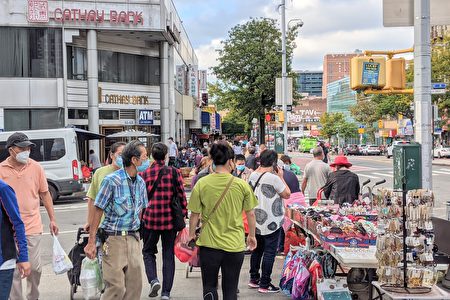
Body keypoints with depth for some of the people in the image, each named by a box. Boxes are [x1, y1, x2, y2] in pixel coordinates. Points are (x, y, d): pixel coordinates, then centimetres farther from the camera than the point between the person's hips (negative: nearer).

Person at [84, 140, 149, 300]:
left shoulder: (141, 182, 7)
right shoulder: (112, 180, -12)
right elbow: (98, 211, -11)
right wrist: (91, 242, -12)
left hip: (133, 239, 6)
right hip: (114, 239, -6)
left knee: (135, 285, 7)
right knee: (116, 287, -7)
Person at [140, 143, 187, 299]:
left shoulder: (144, 174, -2)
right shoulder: (174, 172, -4)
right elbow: (181, 195, -3)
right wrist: (184, 214, 8)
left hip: (150, 218, 0)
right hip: (170, 219, 0)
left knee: (148, 251, 18)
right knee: (168, 254, 10)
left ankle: (153, 279, -6)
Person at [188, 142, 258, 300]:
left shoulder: (201, 184, -9)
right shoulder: (242, 185, -8)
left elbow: (194, 214, -4)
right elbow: (250, 213, 1)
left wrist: (191, 235, 13)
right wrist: (252, 235, 17)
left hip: (209, 244, 0)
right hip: (235, 245, 0)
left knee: (209, 286, 17)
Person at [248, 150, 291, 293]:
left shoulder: (253, 175, 2)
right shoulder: (273, 178, -20)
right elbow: (287, 194, -12)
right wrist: (281, 177, -3)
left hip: (256, 220, 8)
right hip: (271, 222, -7)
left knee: (257, 249, 19)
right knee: (269, 253, 1)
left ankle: (254, 279, 28)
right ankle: (264, 285, 7)